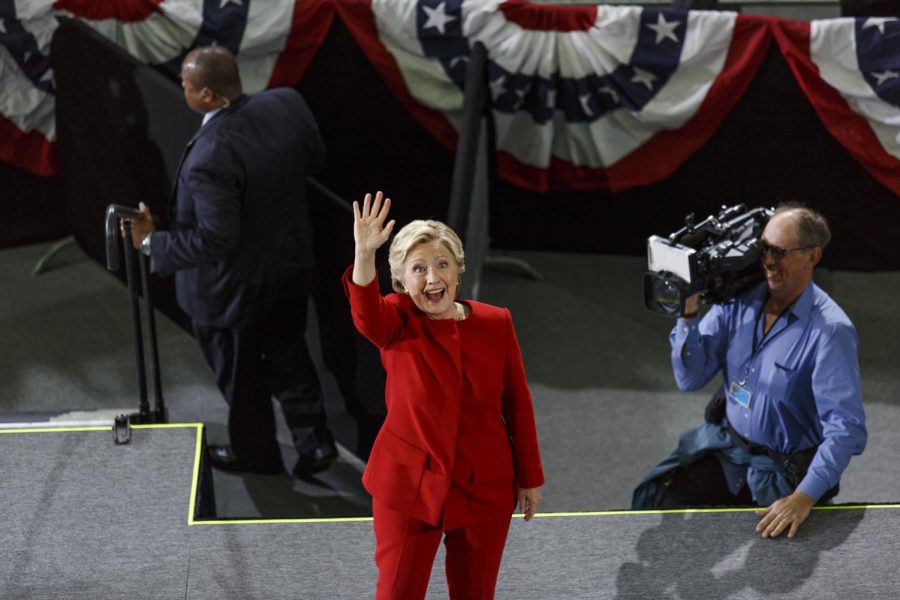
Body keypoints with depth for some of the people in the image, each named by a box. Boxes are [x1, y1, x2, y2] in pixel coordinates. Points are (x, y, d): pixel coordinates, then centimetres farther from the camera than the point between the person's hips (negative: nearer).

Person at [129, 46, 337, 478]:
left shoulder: (210, 157, -36)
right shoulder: (287, 104, -16)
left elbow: (214, 240, -30)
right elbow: (315, 159, 1)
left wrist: (152, 244, -18)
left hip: (234, 285, -6)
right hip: (290, 261, 6)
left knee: (240, 373, 20)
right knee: (288, 354, 27)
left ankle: (255, 453, 42)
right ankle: (314, 442, 35)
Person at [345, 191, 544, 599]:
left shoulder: (495, 323, -4)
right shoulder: (397, 323, -9)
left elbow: (518, 403, 3)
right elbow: (366, 314, -34)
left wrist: (530, 477, 6)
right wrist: (364, 254, -53)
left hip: (485, 488, 2)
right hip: (409, 484, -1)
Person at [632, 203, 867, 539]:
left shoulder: (830, 331, -22)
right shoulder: (739, 300, -5)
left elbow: (846, 431, -27)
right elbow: (690, 378, -5)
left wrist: (804, 497, -38)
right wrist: (688, 313, -21)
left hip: (784, 469, -5)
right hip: (724, 443, 5)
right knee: (652, 499, -5)